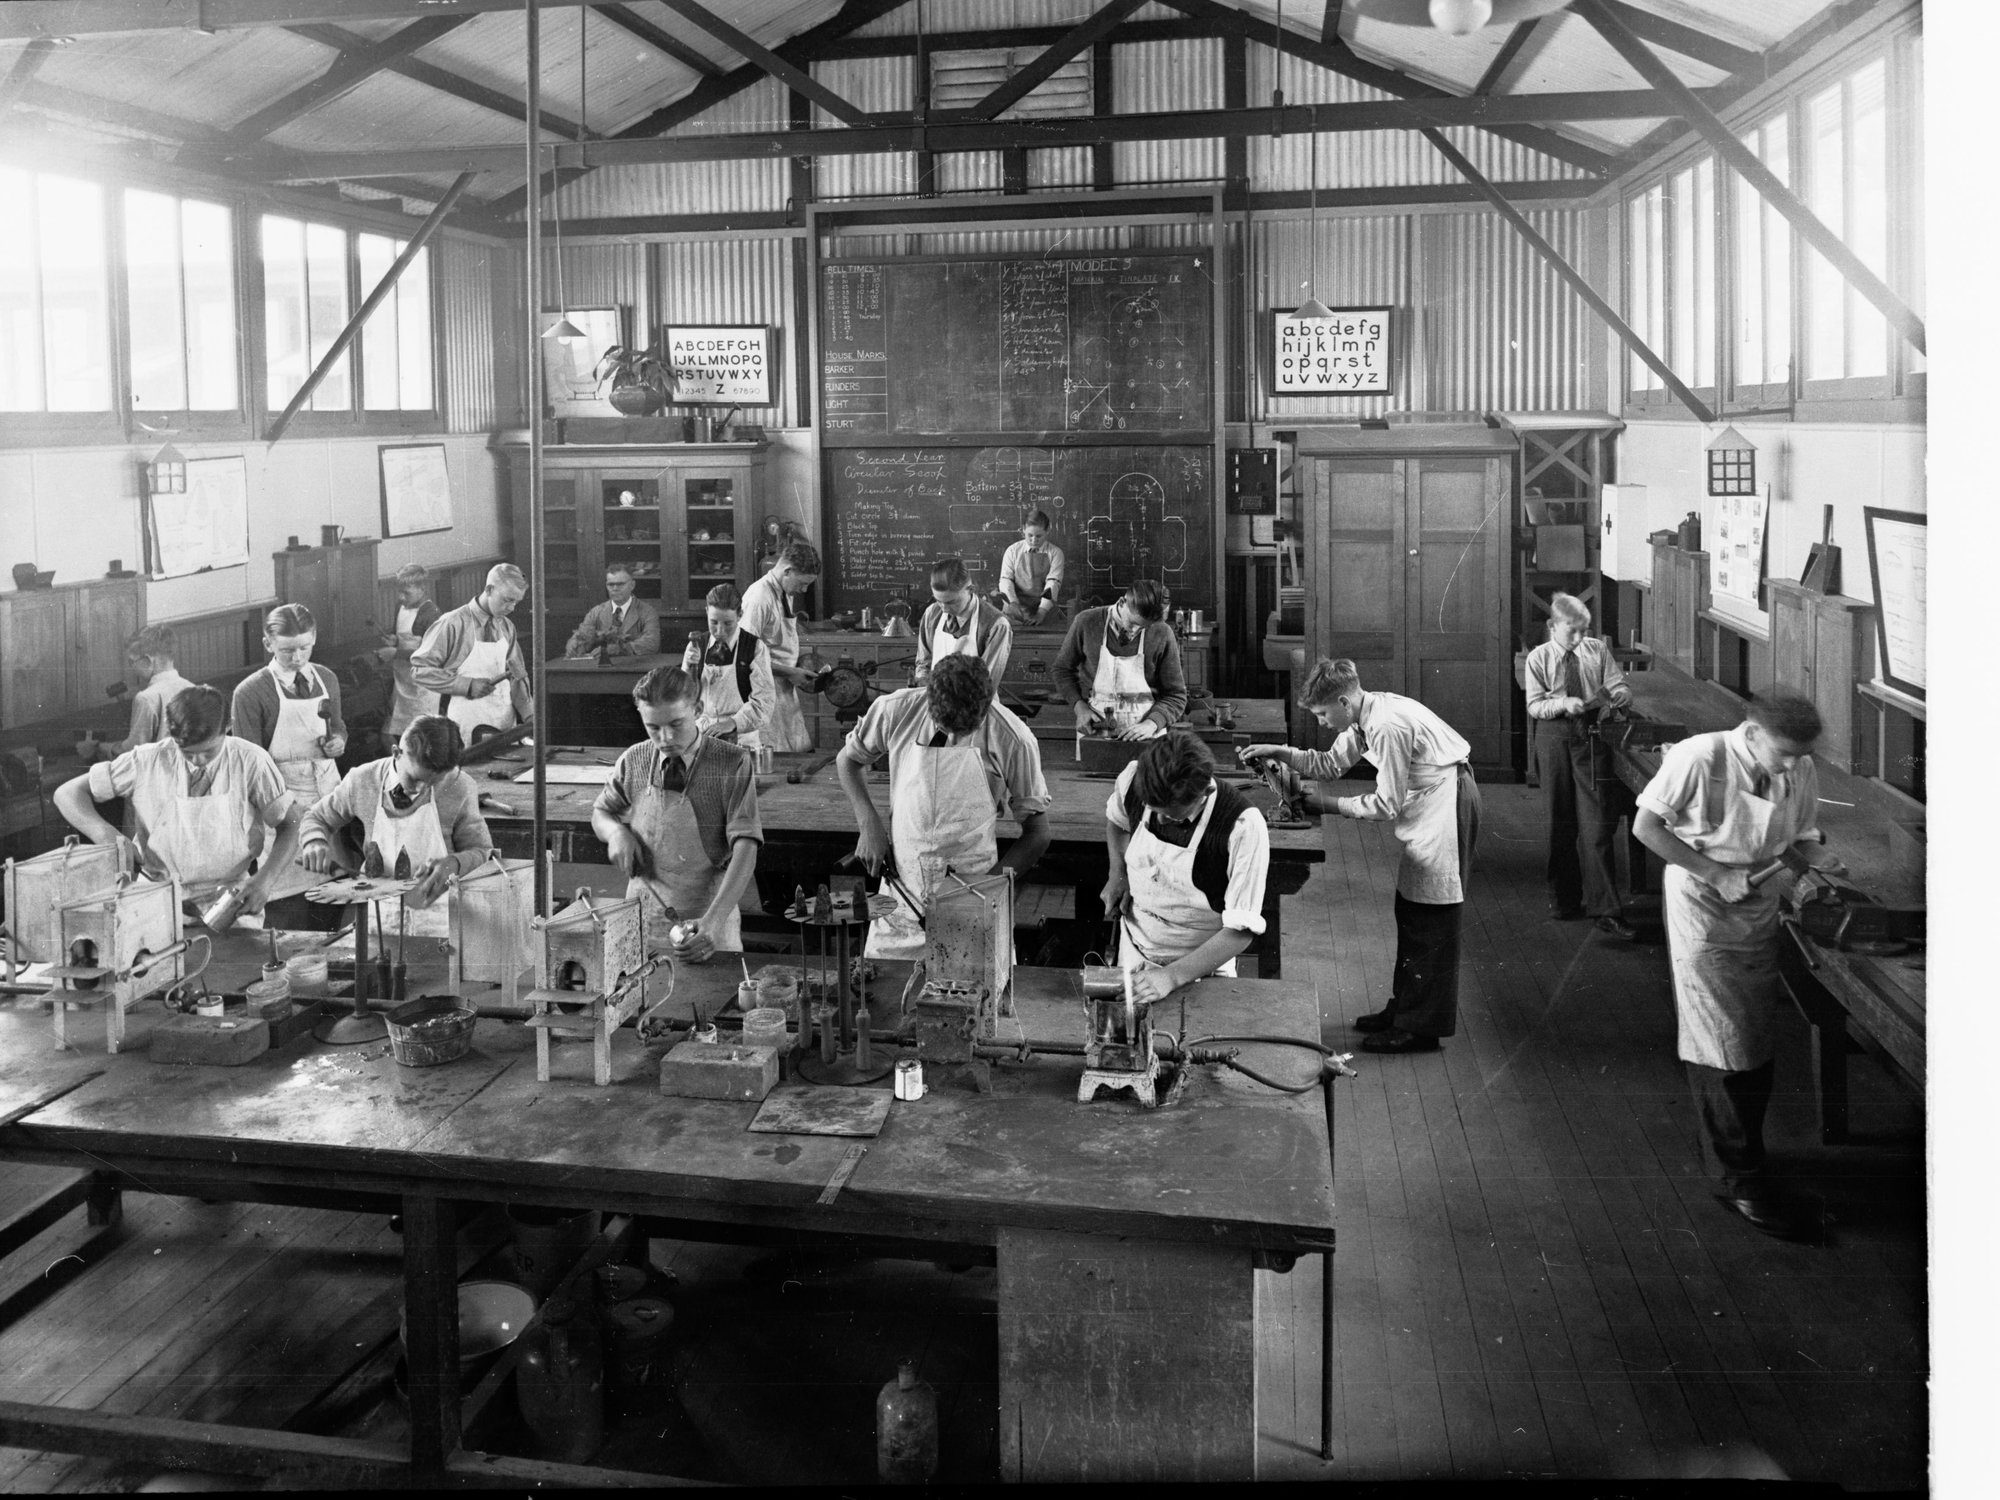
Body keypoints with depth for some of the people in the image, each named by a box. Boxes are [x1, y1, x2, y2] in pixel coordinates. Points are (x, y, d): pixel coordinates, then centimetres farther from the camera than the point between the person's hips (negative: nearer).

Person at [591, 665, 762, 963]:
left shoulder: (733, 765, -11)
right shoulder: (633, 763, -1)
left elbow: (745, 849, -17)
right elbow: (601, 812, 18)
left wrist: (714, 921, -29)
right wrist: (616, 832, -7)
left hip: (707, 919, -2)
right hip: (642, 921, 3)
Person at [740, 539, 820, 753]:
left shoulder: (788, 593, 9)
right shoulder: (759, 597, -18)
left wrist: (799, 669, 3)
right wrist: (789, 673, -16)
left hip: (787, 687, 8)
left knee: (801, 750, 7)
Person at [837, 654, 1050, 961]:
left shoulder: (1011, 740, -14)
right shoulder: (896, 711, -10)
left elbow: (1037, 833, -5)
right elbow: (848, 760, 10)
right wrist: (869, 824, -5)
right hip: (902, 888, 2)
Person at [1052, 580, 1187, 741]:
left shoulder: (1162, 634, -4)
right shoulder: (1087, 623, -2)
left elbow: (1175, 696, 2)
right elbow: (1063, 669, 13)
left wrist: (1151, 724, -15)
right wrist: (1079, 706, -2)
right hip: (1094, 726, 1)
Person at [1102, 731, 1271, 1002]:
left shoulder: (1244, 826, -26)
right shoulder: (1132, 780, -13)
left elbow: (1241, 930, -23)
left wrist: (1173, 975, -32)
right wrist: (1117, 874, -2)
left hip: (1204, 961, -3)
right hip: (1135, 948, 3)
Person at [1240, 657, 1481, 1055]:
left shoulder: (1387, 726, -26)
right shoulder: (1365, 717, 3)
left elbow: (1387, 804, -21)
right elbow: (1331, 763, 15)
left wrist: (1330, 805, -11)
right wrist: (1279, 753, 4)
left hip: (1447, 802, -10)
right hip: (1427, 804, 10)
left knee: (1430, 921, -5)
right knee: (1410, 913, 14)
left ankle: (1421, 1027, 2)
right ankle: (1404, 1008, 24)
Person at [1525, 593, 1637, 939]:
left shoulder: (1597, 651, 2)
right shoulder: (1539, 658, -2)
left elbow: (1618, 686, 6)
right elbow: (1534, 706, -3)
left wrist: (1621, 695, -17)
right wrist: (1563, 704, -21)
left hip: (1591, 736, 0)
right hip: (1555, 738, 0)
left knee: (1596, 824, -6)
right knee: (1560, 823, 10)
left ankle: (1604, 910, -4)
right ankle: (1563, 899, 26)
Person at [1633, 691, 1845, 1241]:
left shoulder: (1802, 773, -6)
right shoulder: (1698, 758, -21)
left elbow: (1799, 838, 9)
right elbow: (1645, 825, -15)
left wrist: (1818, 859, -15)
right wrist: (1714, 872, -20)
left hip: (1759, 911, 6)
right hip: (1701, 912, -6)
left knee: (1757, 1049, 13)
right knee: (1723, 1051, -3)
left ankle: (1725, 1149, 31)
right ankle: (1739, 1179, 6)